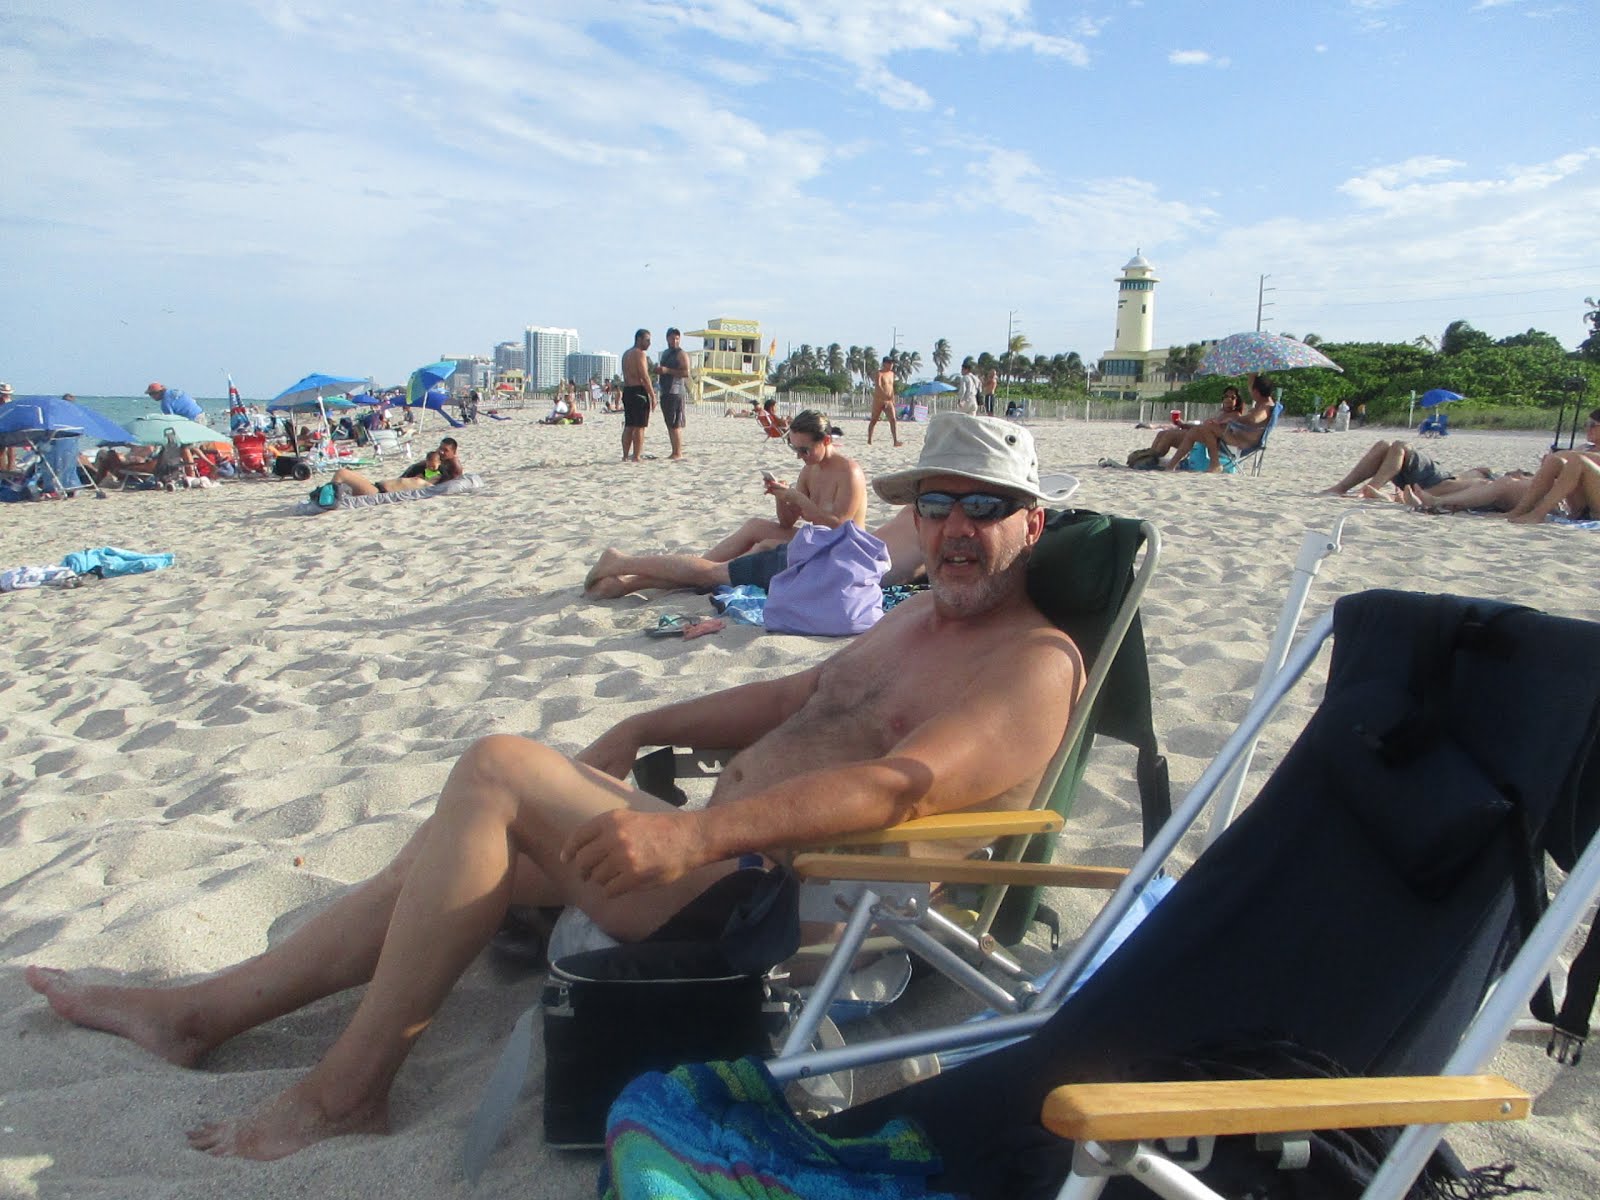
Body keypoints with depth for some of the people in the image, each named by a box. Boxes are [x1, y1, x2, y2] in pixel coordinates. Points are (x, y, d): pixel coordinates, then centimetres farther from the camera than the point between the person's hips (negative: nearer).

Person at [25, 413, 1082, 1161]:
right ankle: (203, 1012, 21)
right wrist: (644, 732, 22)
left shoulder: (1035, 664, -12)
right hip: (726, 847, 10)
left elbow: (902, 784, -28)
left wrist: (693, 834, -37)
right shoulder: (925, 614, 18)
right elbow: (802, 697, 27)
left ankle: (350, 1085, -6)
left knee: (500, 769, -18)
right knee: (468, 847, 8)